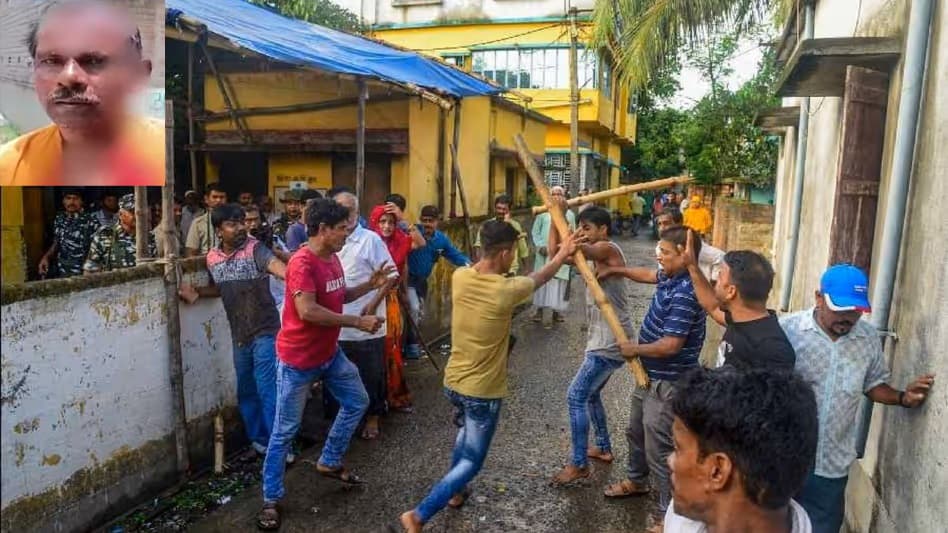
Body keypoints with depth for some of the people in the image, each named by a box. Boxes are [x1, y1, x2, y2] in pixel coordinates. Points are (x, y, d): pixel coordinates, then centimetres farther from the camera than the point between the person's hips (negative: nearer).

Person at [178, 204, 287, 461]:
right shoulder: (212, 258, 3)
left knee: (267, 389, -6)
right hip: (239, 335, 7)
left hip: (265, 331, -6)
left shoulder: (255, 249, -15)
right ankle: (258, 438, 32)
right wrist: (197, 293, 2)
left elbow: (275, 264, -37)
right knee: (246, 391, 16)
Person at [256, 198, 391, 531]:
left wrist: (371, 285, 3)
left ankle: (329, 462, 36)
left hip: (330, 353, 9)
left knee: (357, 402, 20)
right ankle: (271, 500, 18)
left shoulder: (333, 258, 4)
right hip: (298, 360, -9)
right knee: (285, 431, 3)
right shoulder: (302, 263, -24)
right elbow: (307, 311, -33)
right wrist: (358, 322, -28)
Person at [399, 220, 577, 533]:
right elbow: (540, 278, -1)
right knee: (471, 462, 8)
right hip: (483, 390, -6)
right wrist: (563, 254, 15)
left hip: (453, 381, 7)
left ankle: (456, 492, 48)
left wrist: (508, 238, 12)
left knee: (465, 432, 35)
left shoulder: (459, 277, -10)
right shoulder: (506, 291, -22)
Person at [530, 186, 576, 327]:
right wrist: (540, 246, -10)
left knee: (557, 284, 2)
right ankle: (539, 309, 21)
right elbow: (535, 231, 2)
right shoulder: (543, 212, 2)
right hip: (544, 253, 1)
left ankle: (556, 313, 12)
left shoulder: (569, 214, 4)